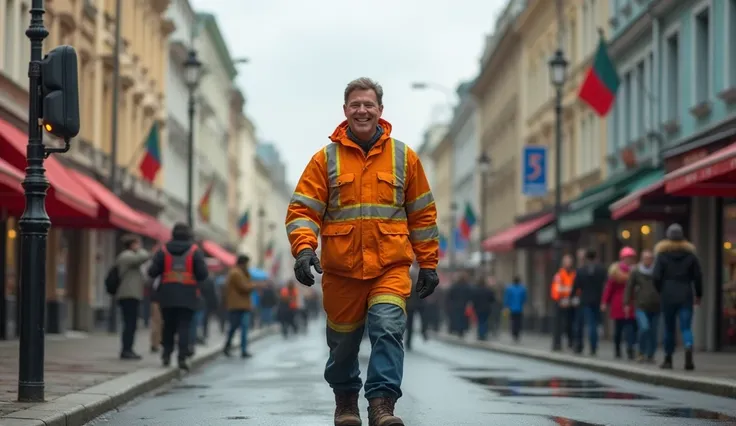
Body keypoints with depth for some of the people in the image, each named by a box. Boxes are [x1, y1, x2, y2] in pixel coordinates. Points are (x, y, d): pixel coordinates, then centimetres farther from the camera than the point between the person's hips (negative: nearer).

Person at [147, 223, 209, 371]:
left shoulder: (163, 251, 1)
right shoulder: (195, 251, -3)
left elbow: (152, 272, -2)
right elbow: (203, 274, -7)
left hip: (167, 296, 2)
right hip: (187, 296, -1)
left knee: (168, 325, 15)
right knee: (184, 326, 1)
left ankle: (166, 354, 11)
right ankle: (182, 357, -9)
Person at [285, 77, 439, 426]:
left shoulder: (403, 157, 7)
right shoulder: (326, 158, 4)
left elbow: (422, 214, 12)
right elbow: (302, 209, -1)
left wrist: (428, 263, 10)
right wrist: (304, 249, -18)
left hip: (391, 267, -1)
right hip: (341, 268, 1)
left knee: (388, 328, -19)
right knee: (343, 341, 11)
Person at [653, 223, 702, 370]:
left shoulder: (662, 255, -3)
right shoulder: (690, 255, 3)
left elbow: (656, 277, -8)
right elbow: (698, 276, 2)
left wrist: (660, 291, 9)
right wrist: (698, 295, 12)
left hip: (668, 296, -1)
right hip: (685, 296, 1)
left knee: (669, 328, 11)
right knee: (686, 327, -1)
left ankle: (668, 359, 17)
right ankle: (688, 347, -30)